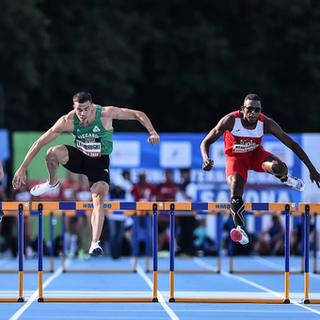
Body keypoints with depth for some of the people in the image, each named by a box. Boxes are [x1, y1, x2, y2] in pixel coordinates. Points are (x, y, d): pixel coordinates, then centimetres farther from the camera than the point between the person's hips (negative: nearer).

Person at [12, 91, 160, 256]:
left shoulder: (106, 113, -25)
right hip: (79, 157, 1)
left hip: (99, 162, -1)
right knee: (53, 152, -30)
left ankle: (95, 244, -17)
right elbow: (39, 143, -20)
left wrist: (152, 132, -31)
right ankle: (52, 183, -1)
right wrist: (22, 168, -23)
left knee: (99, 200, -21)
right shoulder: (68, 121, -23)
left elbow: (138, 114, -16)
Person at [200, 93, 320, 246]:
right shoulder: (230, 120, -27)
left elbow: (293, 144, -15)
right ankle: (240, 229, -18)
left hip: (256, 154, 1)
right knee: (236, 191, -27)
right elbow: (206, 142, -23)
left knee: (277, 166, -30)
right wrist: (206, 159, -46)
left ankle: (286, 179, 7)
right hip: (235, 158, -1)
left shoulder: (266, 123, -23)